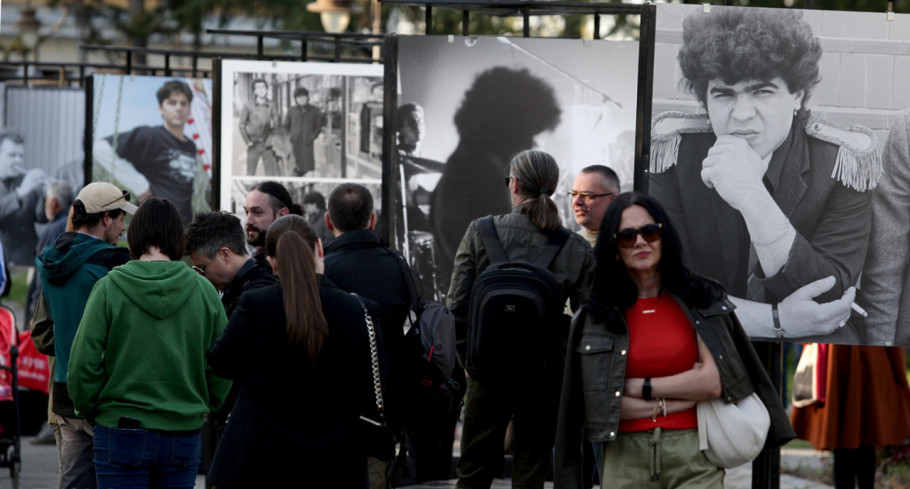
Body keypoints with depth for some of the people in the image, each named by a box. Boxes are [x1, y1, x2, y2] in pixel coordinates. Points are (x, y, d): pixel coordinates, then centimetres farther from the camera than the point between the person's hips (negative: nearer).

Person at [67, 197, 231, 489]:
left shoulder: (109, 288, -7)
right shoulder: (204, 291, 0)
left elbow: (83, 363, -8)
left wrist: (90, 409, 8)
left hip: (122, 432, -2)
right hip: (184, 435, 2)